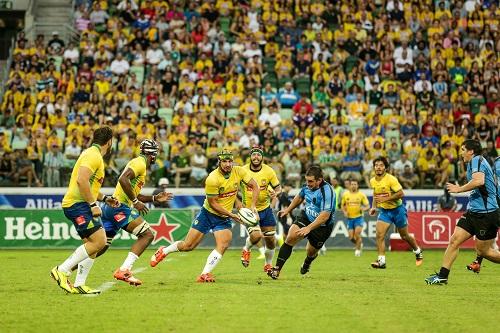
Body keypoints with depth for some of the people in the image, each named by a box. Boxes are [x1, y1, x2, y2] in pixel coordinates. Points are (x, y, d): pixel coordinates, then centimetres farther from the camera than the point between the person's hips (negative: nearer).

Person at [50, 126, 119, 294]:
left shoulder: (94, 154, 20)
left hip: (82, 205, 10)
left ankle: (78, 285, 6)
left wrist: (105, 198, 28)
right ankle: (62, 270, -14)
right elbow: (81, 181, -25)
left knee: (93, 245, 6)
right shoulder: (93, 155, -12)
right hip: (77, 204, -10)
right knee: (99, 241, -18)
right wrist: (93, 204, -22)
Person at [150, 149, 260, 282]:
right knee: (188, 245, 2)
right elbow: (213, 203, -18)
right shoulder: (212, 179, -25)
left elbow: (254, 186, -1)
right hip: (208, 213, -3)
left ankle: (204, 274, -18)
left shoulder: (239, 172, -11)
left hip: (224, 218, 3)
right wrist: (231, 215, -19)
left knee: (223, 245, -21)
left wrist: (253, 206, -12)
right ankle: (164, 251, 28)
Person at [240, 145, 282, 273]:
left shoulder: (269, 171, -7)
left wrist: (275, 193, -21)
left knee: (270, 240, 6)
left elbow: (278, 188, 2)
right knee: (256, 235, -24)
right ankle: (246, 250, 11)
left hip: (265, 209, 3)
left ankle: (268, 264, 32)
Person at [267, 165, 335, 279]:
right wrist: (288, 210, 22)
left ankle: (307, 264, 52)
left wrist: (308, 228, -40)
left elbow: (325, 216, -34)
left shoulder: (327, 191, -30)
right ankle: (277, 270, -19)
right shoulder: (307, 186, -8)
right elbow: (300, 197, 16)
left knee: (311, 252, 12)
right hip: (306, 217, 4)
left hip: (322, 226, -4)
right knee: (291, 237, -20)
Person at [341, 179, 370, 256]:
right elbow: (342, 205, 15)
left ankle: (358, 249, 3)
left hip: (359, 217, -2)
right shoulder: (345, 194, 3)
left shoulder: (361, 195, -3)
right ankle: (360, 243, 31)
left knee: (357, 234, -18)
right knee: (351, 237, -1)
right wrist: (344, 212, -3)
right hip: (350, 218, 2)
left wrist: (364, 208, -23)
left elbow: (368, 206, -1)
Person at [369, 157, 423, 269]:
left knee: (404, 236, 9)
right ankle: (381, 261, -16)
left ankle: (418, 252, 36)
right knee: (379, 234, -16)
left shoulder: (391, 179, -21)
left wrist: (385, 198, -28)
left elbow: (401, 194, -24)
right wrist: (373, 207, 5)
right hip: (384, 210, 5)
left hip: (397, 209, -5)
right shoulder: (372, 181, -1)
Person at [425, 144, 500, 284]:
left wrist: (459, 189, -21)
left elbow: (479, 181, -32)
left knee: (483, 251, 0)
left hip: (485, 213, -10)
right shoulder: (475, 162, 18)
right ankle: (442, 275, 3)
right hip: (473, 212, 10)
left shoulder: (476, 160, -13)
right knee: (454, 241, 2)